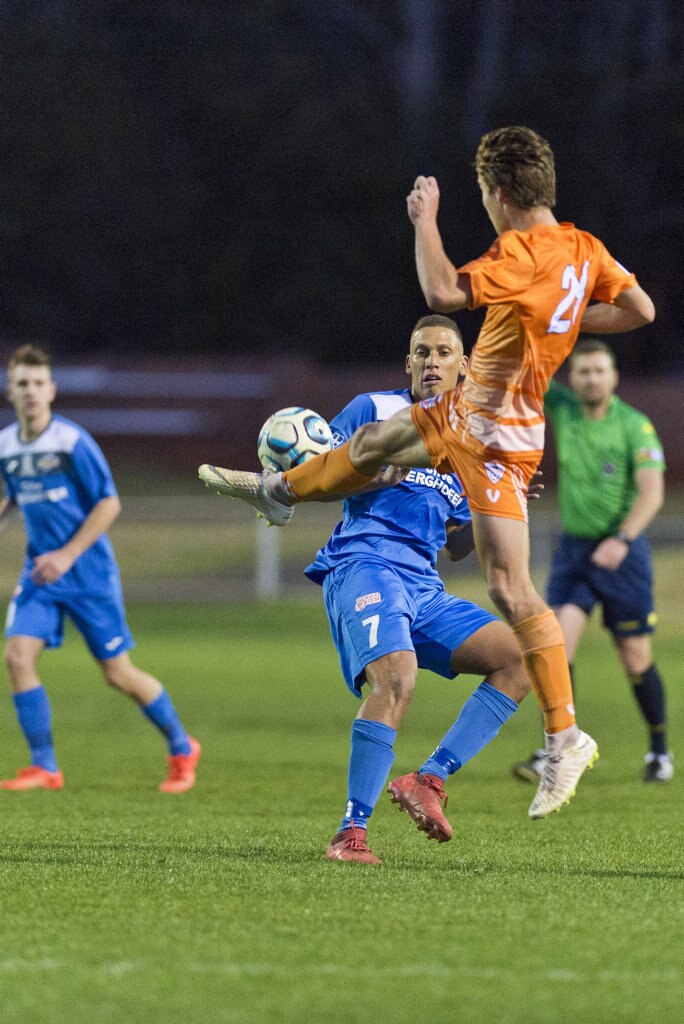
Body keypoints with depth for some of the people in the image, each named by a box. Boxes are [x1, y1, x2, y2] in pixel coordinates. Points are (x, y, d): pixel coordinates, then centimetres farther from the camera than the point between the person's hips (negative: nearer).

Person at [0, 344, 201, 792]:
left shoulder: (73, 442, -15)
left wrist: (68, 555, -17)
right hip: (40, 571, 5)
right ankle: (44, 768, -3)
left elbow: (109, 503, -12)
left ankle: (182, 749, 22)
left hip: (88, 570, -5)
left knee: (117, 671, 1)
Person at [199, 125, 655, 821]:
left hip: (496, 439, -9)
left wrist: (424, 219, -22)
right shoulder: (582, 247, 0)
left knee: (510, 590, -9)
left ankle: (565, 738, -6)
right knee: (371, 444, 29)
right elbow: (641, 309, 6)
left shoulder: (521, 254, -26)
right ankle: (279, 491, 58)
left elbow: (442, 294, -35)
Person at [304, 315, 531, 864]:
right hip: (363, 565, -7)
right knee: (397, 677, -32)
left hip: (424, 590, 7)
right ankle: (351, 832, -28)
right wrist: (375, 475, -14)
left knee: (522, 657, -8)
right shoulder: (375, 409, 7)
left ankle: (430, 779, -11)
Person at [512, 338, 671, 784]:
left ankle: (660, 751, 22)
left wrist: (622, 539, -30)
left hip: (622, 551, -3)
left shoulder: (636, 426, -10)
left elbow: (652, 491, -17)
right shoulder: (562, 408, 3)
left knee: (636, 661, 2)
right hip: (573, 549, 3)